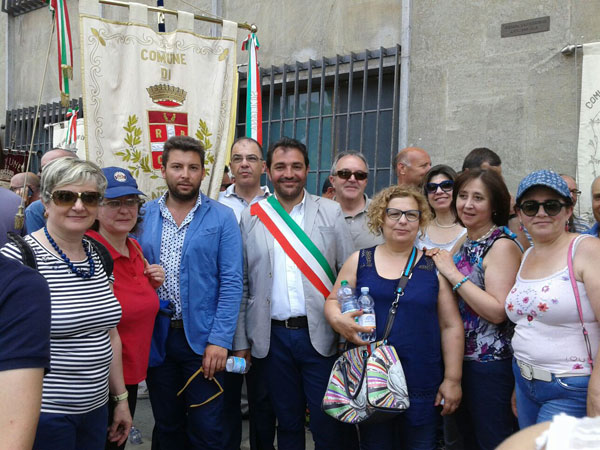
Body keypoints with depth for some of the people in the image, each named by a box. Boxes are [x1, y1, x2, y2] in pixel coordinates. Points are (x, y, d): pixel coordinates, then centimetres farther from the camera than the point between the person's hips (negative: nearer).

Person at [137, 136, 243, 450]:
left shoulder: (222, 217, -4)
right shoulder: (144, 216, 3)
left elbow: (231, 283, -8)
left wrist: (220, 340, -14)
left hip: (202, 338, -2)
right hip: (155, 338, 3)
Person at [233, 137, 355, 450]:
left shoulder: (331, 212, 0)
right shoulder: (251, 216, 2)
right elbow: (240, 284, 4)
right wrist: (240, 342, 3)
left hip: (320, 334, -1)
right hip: (273, 336, 1)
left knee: (326, 425, 7)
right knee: (287, 423, 15)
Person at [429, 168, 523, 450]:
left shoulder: (502, 245, -15)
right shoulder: (464, 243, 9)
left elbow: (498, 311, -24)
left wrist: (453, 274, -21)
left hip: (489, 363, -8)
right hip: (459, 358, 8)